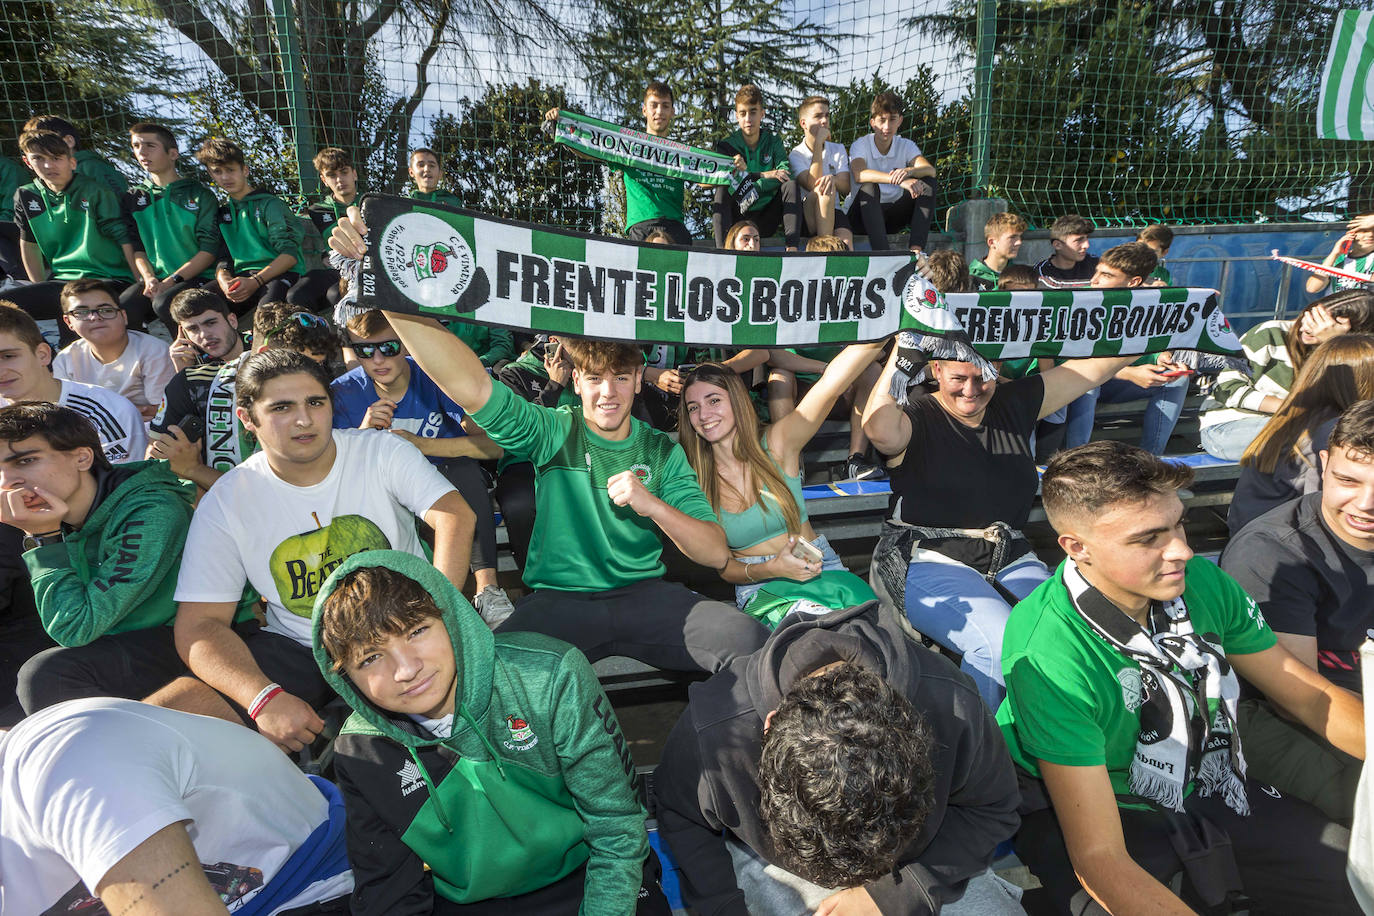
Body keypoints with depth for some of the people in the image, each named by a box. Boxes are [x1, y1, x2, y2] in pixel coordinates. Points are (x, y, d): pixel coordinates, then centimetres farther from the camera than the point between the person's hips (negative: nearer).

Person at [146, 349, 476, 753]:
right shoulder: (225, 503, -3)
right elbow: (199, 624, -5)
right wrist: (264, 697, -23)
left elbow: (455, 515, -15)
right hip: (296, 652, 1)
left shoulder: (382, 452, -5)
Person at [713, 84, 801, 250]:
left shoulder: (773, 141, 5)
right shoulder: (726, 145, 0)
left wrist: (746, 174, -26)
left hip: (767, 220, 2)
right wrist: (764, 175, -26)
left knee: (790, 184, -20)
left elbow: (786, 173, -14)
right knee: (722, 190, -27)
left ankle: (792, 247, -35)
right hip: (737, 219, -1)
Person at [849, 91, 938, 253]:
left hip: (896, 213, 4)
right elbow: (859, 175, -33)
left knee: (929, 184, -16)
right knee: (869, 187, -33)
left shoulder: (906, 146, 0)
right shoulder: (860, 145, -9)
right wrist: (898, 180, -45)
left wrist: (908, 171, -43)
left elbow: (930, 170, -19)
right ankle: (881, 252, -45)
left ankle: (916, 248, -31)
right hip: (866, 215, -3)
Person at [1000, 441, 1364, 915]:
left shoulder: (1202, 582, -11)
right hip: (1105, 809, -6)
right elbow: (1098, 856, -29)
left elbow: (1309, 694, 2)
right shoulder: (1047, 658, -31)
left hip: (1211, 789, 6)